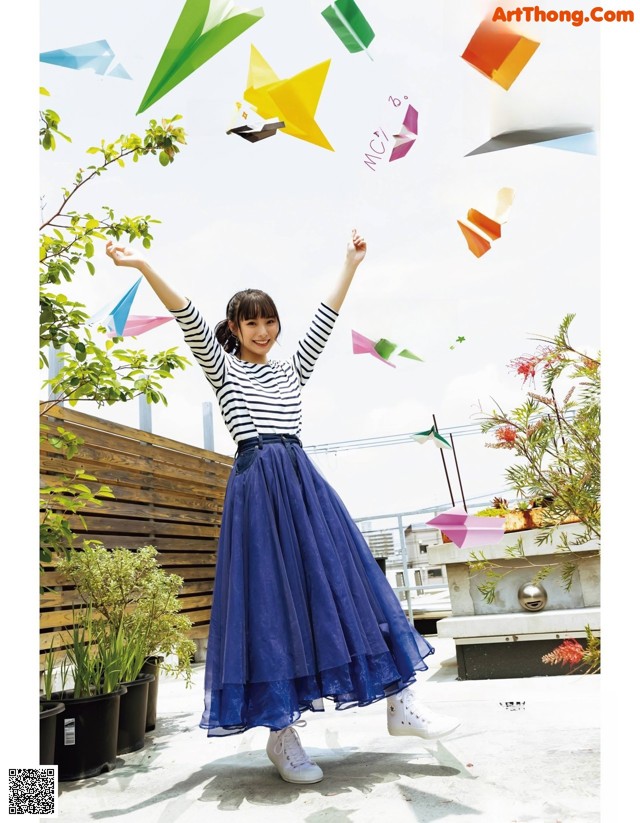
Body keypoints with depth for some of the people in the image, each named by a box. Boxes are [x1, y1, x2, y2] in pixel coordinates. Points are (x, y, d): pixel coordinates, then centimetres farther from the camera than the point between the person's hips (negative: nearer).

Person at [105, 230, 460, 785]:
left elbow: (325, 320, 16)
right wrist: (144, 266, -13)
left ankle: (400, 703, 11)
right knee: (269, 595, -2)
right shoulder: (223, 369, 10)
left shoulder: (292, 370, 19)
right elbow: (190, 320, -3)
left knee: (344, 579, 2)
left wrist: (351, 264, 15)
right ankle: (282, 733, 12)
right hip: (255, 484, -3)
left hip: (302, 480, 4)